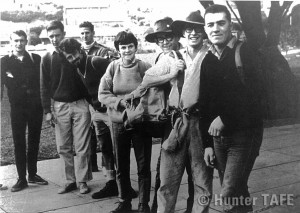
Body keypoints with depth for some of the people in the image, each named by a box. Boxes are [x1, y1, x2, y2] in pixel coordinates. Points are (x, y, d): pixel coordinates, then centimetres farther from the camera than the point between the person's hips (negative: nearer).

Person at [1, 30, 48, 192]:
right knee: (19, 143, 3)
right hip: (17, 107, -1)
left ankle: (32, 174, 23)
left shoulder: (36, 59, 4)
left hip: (36, 106, 1)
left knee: (34, 141, 10)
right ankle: (22, 178, 11)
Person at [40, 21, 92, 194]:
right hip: (59, 106, 2)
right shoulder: (47, 59, 6)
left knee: (82, 147, -1)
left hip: (80, 105, -2)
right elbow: (44, 86, 7)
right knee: (64, 148, 5)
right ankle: (70, 181, 17)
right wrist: (48, 110, 0)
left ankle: (83, 180, 10)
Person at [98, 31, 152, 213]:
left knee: (144, 166, 6)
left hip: (141, 122, -2)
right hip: (118, 123, 2)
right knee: (121, 167, 14)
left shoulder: (145, 68, -7)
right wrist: (121, 102, -17)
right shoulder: (113, 67, -2)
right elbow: (102, 94, -3)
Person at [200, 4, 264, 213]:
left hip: (245, 133, -6)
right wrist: (208, 143, 10)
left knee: (230, 193, -12)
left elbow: (252, 92, -20)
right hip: (218, 135, 6)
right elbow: (205, 104, 12)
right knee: (237, 190, 14)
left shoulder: (247, 51, -8)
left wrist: (224, 118, -19)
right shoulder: (207, 61, 9)